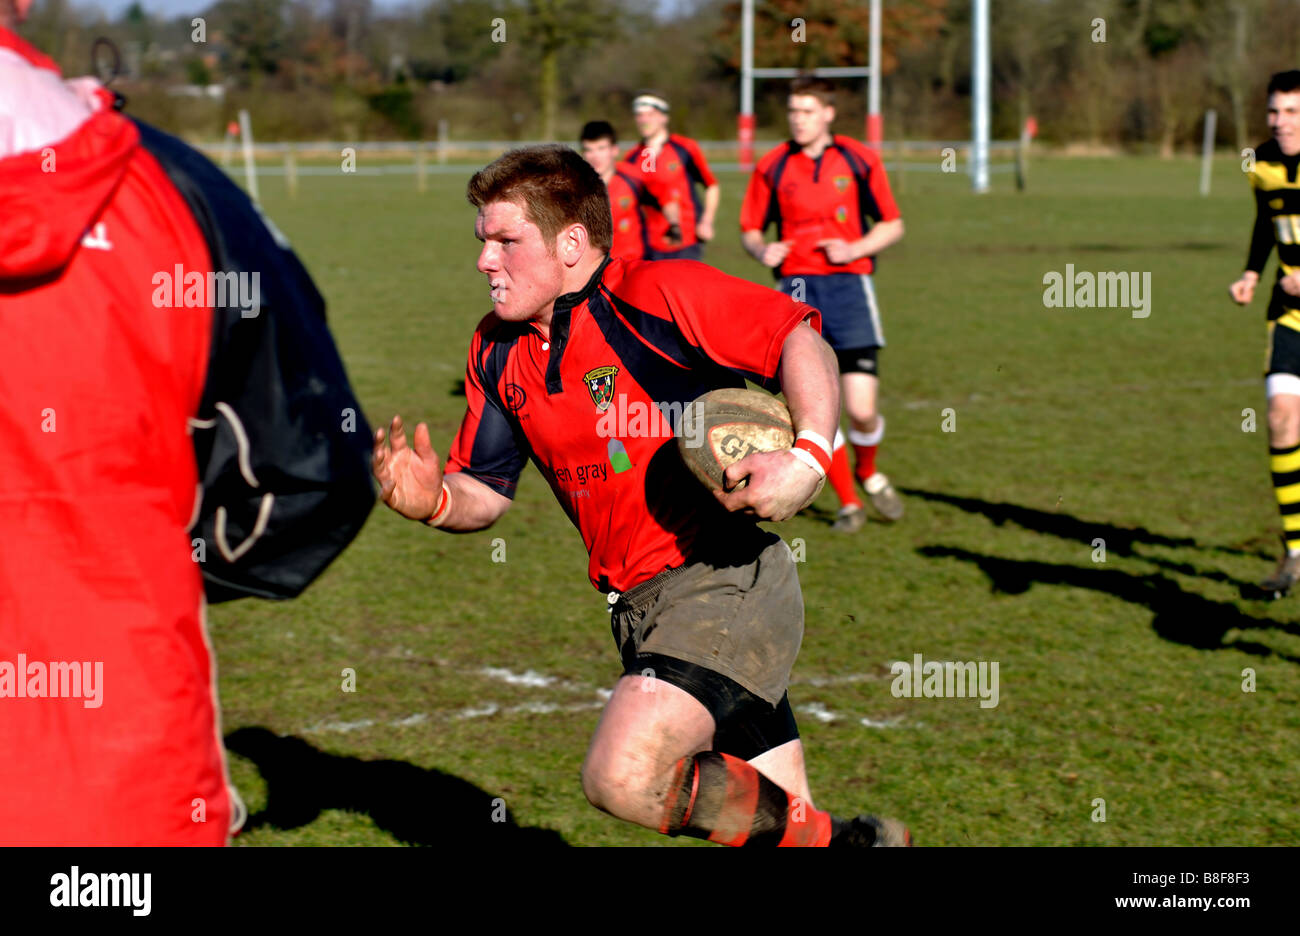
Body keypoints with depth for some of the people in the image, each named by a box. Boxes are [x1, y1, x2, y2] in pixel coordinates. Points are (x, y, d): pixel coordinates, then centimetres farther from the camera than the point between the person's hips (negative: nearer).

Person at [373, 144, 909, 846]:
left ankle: (840, 841, -9)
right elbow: (487, 491, 14)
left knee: (623, 776, -25)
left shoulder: (656, 295, -11)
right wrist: (434, 501, -9)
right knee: (777, 807, 9)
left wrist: (809, 456, -29)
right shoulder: (497, 351, 10)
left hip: (723, 579, -8)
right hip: (636, 605, 8)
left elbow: (799, 338, -13)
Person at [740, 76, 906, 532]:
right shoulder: (772, 167, 6)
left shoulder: (859, 159, 3)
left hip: (849, 284, -1)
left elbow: (892, 225, 8)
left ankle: (868, 473, 24)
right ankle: (849, 502, 10)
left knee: (861, 410, -9)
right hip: (798, 286, 1)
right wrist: (762, 250, -9)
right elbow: (750, 229, 13)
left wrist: (855, 248, -9)